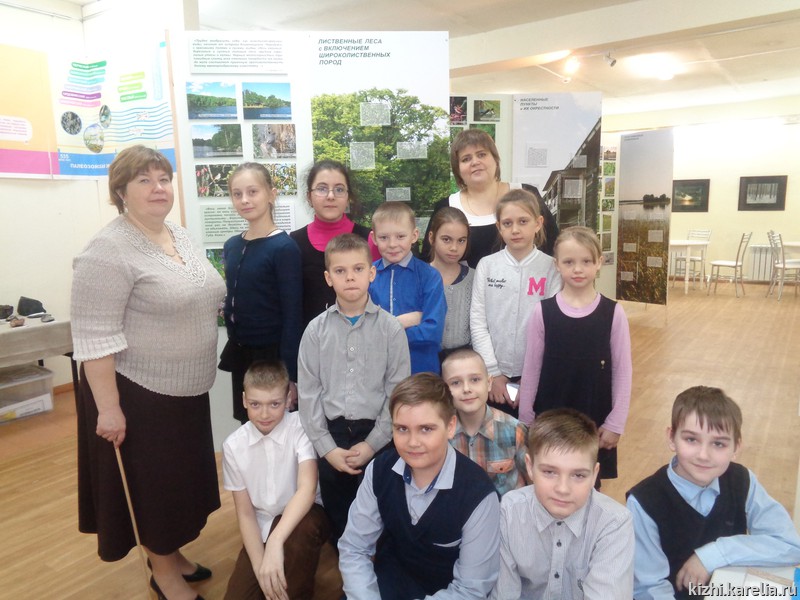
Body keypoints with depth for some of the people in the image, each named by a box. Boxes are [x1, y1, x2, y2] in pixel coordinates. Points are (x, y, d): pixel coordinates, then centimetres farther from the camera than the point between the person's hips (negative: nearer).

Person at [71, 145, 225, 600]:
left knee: (180, 477, 20)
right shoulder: (108, 251, -19)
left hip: (187, 388, 8)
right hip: (138, 393, -7)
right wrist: (108, 407, -21)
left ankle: (170, 554, 42)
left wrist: (198, 371, 18)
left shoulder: (181, 237, 6)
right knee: (153, 481, 10)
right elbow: (96, 337, -21)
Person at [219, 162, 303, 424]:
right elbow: (233, 303, 14)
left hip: (272, 355, -6)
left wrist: (290, 375, -16)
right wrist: (232, 352, 14)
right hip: (240, 354, 6)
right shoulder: (232, 246, 6)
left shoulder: (284, 247, -14)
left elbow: (292, 317, -16)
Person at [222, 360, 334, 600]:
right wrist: (260, 568, -14)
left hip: (302, 518, -3)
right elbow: (245, 513, -4)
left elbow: (307, 488, -32)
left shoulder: (302, 428, -17)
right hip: (262, 528, 4)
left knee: (303, 528, -37)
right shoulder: (234, 446, -8)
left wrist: (275, 542, -44)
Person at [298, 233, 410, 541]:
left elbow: (398, 391, -5)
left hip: (376, 433, -1)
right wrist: (327, 447, -6)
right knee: (336, 513, 11)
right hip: (331, 433, 2)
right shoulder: (316, 330, 0)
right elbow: (308, 392, 0)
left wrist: (373, 444, -9)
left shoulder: (390, 328, -4)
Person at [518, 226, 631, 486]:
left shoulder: (613, 312, -8)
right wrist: (525, 419, 2)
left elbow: (623, 370, -3)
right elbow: (531, 368, -1)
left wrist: (616, 422, -3)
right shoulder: (543, 311, -8)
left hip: (595, 417, 0)